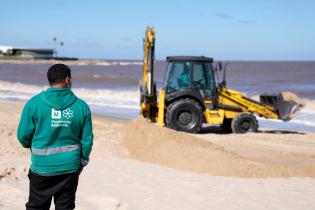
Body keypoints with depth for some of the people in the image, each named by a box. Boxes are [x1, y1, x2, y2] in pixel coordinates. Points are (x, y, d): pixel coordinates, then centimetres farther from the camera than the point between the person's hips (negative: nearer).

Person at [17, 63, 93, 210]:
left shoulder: (34, 103, -9)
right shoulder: (81, 106, -5)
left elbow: (23, 136, -5)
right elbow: (87, 140, -1)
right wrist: (81, 164, 14)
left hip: (42, 167, -1)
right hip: (70, 167, 1)